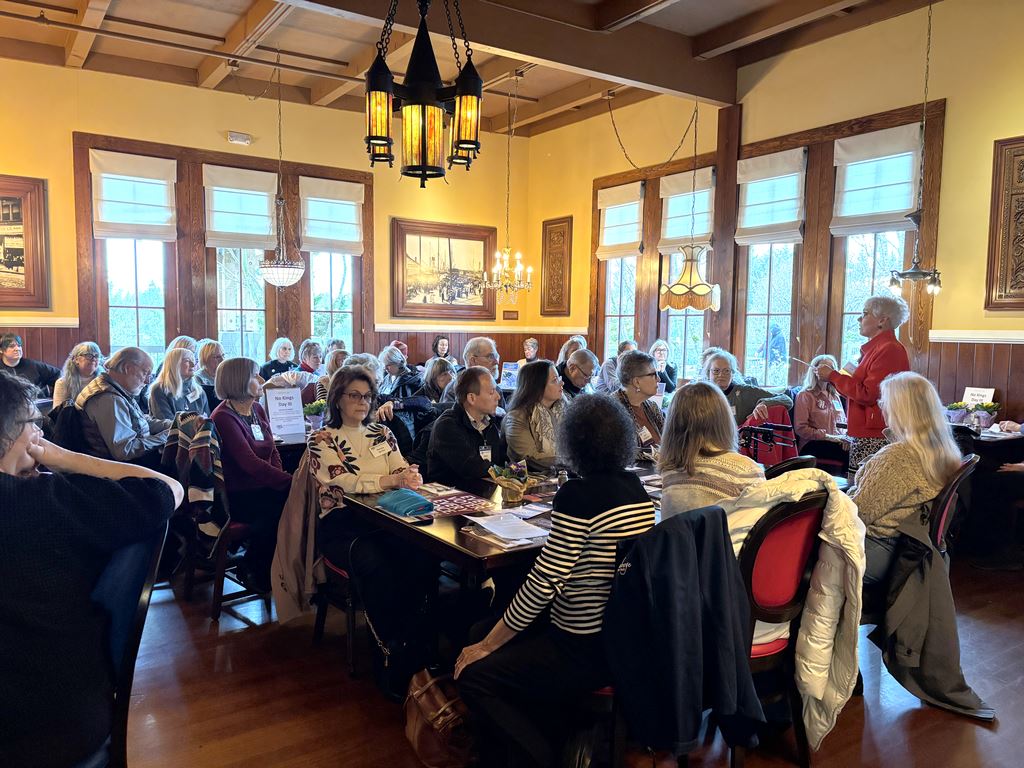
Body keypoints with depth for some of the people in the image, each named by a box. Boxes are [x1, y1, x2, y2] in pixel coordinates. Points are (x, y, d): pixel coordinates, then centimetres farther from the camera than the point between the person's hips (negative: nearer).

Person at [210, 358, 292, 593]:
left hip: (263, 488, 7)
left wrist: (280, 478, -8)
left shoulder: (258, 410, 11)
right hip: (238, 497, -7)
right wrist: (290, 481, -30)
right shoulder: (224, 417, -13)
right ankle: (257, 573, -1)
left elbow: (273, 452, 13)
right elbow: (250, 463, -23)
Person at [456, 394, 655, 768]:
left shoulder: (577, 495, -20)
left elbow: (544, 583, -19)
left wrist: (486, 645, -8)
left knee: (473, 676, 2)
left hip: (586, 652, -9)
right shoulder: (637, 490, 3)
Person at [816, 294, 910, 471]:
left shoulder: (889, 350, -12)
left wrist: (833, 376, -10)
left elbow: (867, 395, -17)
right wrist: (832, 377, 11)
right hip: (865, 437, 10)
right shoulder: (876, 348, 20)